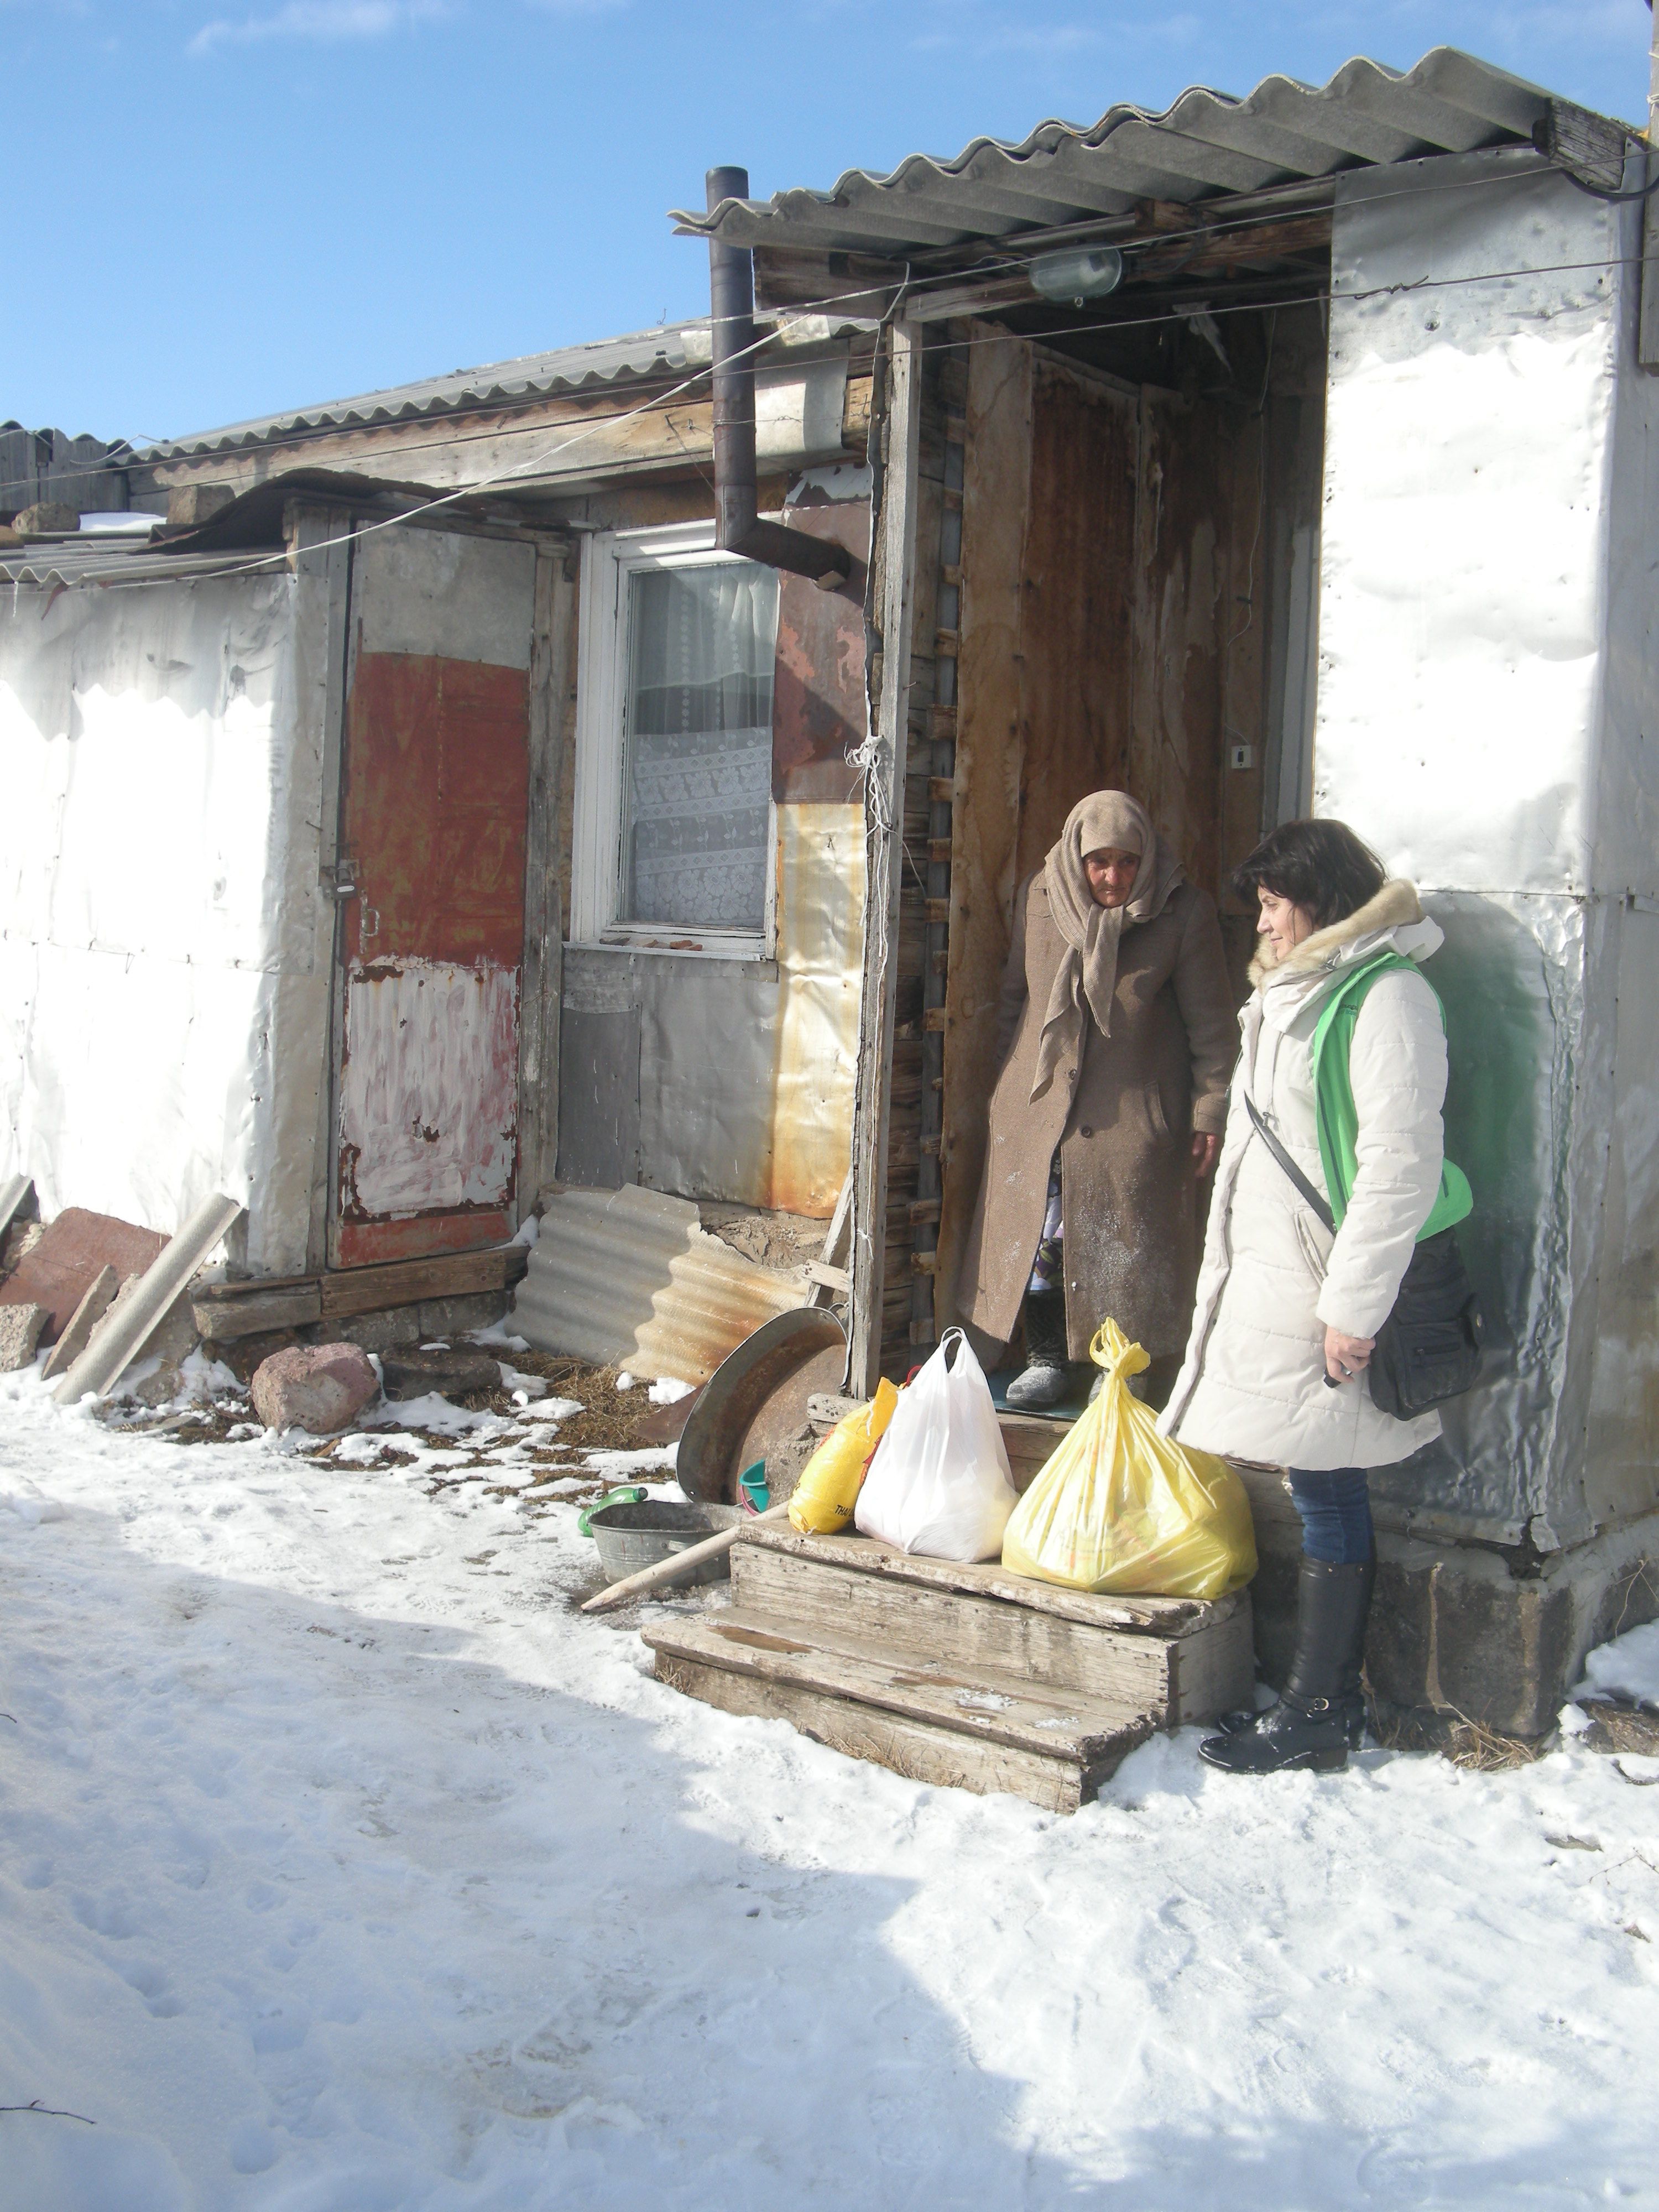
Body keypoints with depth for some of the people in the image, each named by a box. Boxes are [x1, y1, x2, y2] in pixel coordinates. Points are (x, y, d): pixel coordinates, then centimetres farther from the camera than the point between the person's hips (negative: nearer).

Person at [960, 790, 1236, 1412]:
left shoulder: (1185, 912, -9)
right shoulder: (1038, 898, 0)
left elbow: (1211, 1026, -5)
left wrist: (1209, 1114, -6)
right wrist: (1007, 1078, 17)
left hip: (1133, 1114, -3)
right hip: (1038, 1099, 3)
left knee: (1123, 1241, 0)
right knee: (1036, 1230, 6)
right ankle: (1046, 1359, 20)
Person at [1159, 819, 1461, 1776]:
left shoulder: (1387, 995, -12)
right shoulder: (1296, 994, 18)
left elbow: (1401, 1166, -19)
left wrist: (1353, 1307, -20)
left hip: (1320, 1293, -9)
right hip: (1269, 1283, 9)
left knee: (1327, 1490, -2)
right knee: (1324, 1491, 12)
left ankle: (1319, 1715, 7)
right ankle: (1331, 1699, 19)